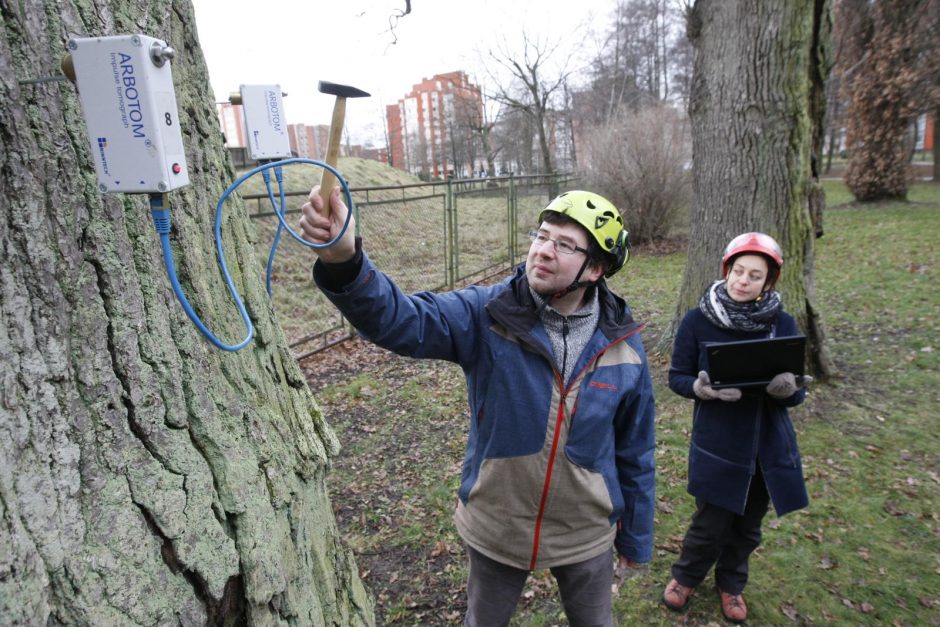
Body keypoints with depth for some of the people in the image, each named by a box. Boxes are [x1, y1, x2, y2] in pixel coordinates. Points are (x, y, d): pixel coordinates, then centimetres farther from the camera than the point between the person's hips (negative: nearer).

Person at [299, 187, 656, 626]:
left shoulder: (623, 346, -13)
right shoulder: (488, 315, -19)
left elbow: (635, 452, -2)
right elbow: (400, 319, -35)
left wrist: (635, 537, 8)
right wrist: (343, 260, -54)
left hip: (585, 536, 1)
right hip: (496, 528, 0)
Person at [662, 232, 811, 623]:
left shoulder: (783, 324, -4)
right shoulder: (697, 321, -11)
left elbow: (796, 394, -1)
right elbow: (677, 377, -4)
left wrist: (787, 388, -25)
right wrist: (702, 388, -26)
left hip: (768, 446, 3)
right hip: (717, 445, -3)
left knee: (747, 527, 18)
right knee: (711, 524, 5)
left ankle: (731, 584, 46)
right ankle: (685, 578, 36)